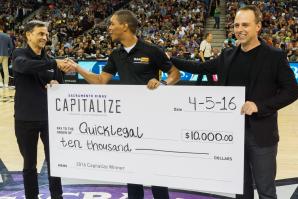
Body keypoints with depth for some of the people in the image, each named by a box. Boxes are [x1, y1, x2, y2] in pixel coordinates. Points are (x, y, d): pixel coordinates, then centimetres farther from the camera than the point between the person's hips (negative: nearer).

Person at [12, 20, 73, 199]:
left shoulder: (49, 59, 9)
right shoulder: (19, 55, -4)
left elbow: (60, 85, 16)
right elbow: (25, 66, -28)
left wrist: (56, 85, -8)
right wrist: (55, 63, -38)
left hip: (49, 118, 3)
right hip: (26, 119, -3)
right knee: (30, 165, 9)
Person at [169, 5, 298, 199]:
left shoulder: (275, 56, -8)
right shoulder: (228, 55, 7)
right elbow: (201, 68, 16)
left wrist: (259, 106, -19)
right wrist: (170, 59, 12)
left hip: (260, 134, -5)